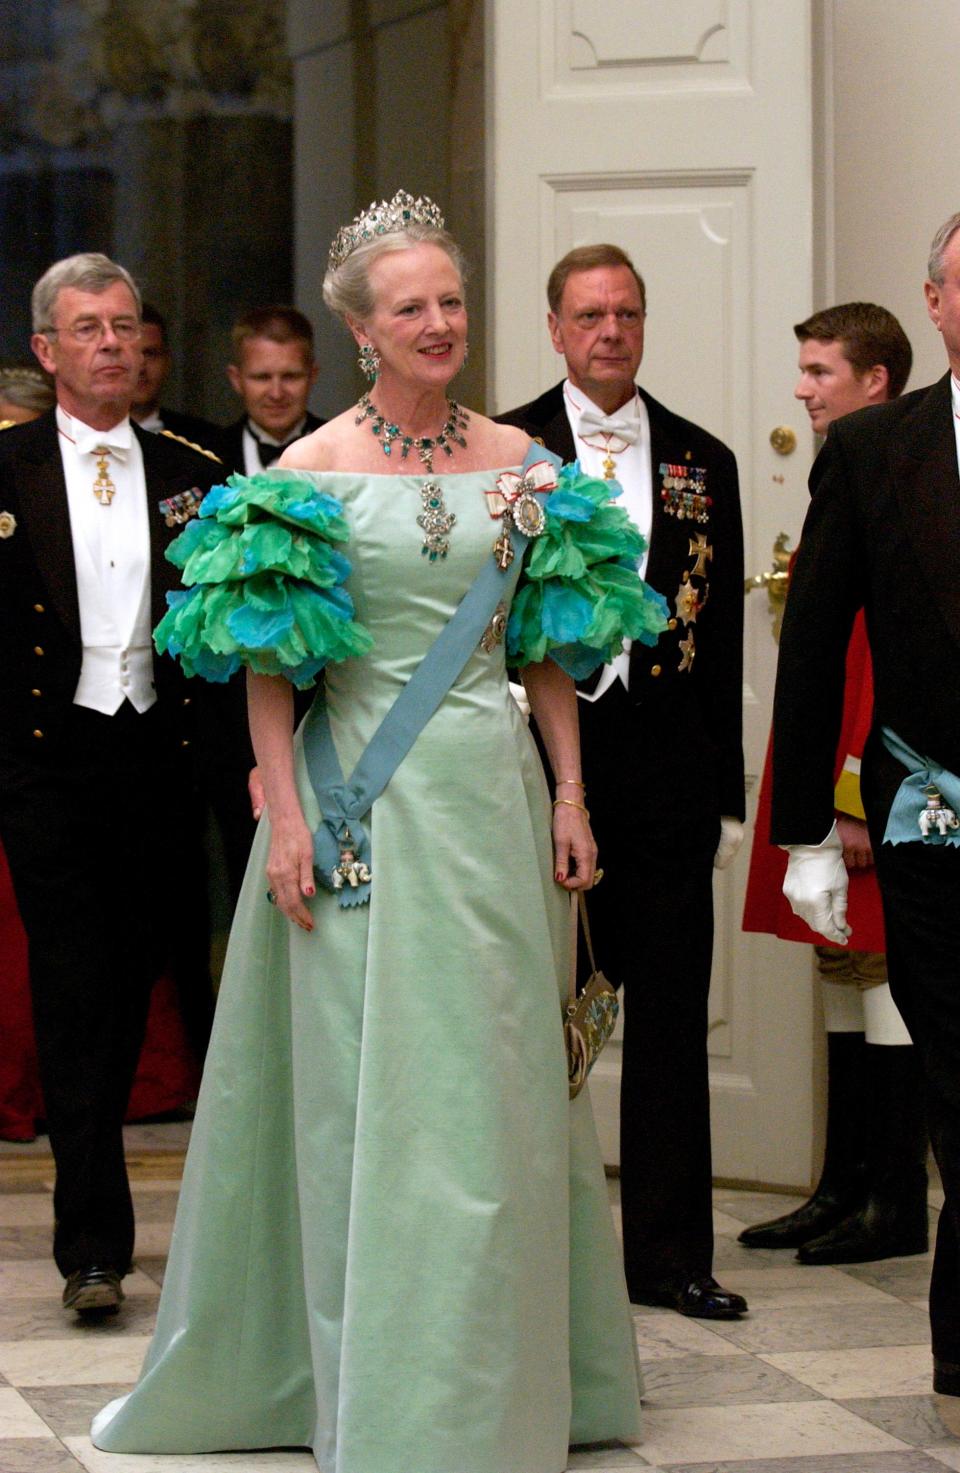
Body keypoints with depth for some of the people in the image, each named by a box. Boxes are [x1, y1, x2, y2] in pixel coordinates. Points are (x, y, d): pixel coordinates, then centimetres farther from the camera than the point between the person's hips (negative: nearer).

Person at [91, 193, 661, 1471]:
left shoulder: (520, 464, 7)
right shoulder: (310, 474, -2)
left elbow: (548, 648, 11)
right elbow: (267, 665, -2)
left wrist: (570, 793, 5)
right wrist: (285, 817, -9)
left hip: (492, 790, 3)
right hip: (360, 797, -2)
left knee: (493, 1084, 6)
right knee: (363, 1082, 1)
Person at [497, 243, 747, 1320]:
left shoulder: (703, 462, 11)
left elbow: (723, 639, 11)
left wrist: (725, 790, 7)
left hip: (666, 766, 3)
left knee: (670, 1012, 6)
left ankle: (668, 1253, 14)